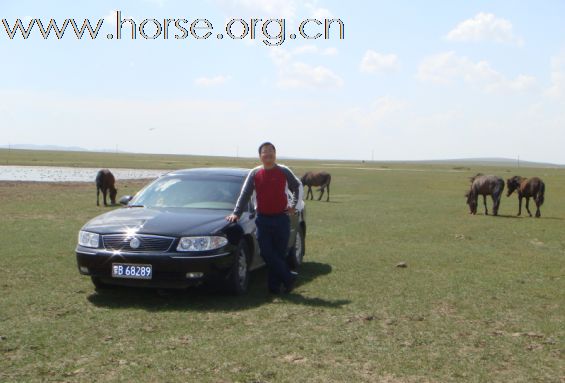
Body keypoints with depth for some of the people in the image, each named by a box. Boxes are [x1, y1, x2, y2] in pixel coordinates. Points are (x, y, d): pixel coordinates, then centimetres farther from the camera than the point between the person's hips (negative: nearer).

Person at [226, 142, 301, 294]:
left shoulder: (284, 172, 2)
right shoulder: (254, 174, 4)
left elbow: (297, 187, 18)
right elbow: (245, 194, 2)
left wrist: (293, 205, 10)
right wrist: (236, 213, -7)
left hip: (281, 218, -1)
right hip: (263, 219, 1)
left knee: (280, 254, 2)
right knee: (267, 253, -6)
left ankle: (274, 284, 14)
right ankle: (289, 277, 5)